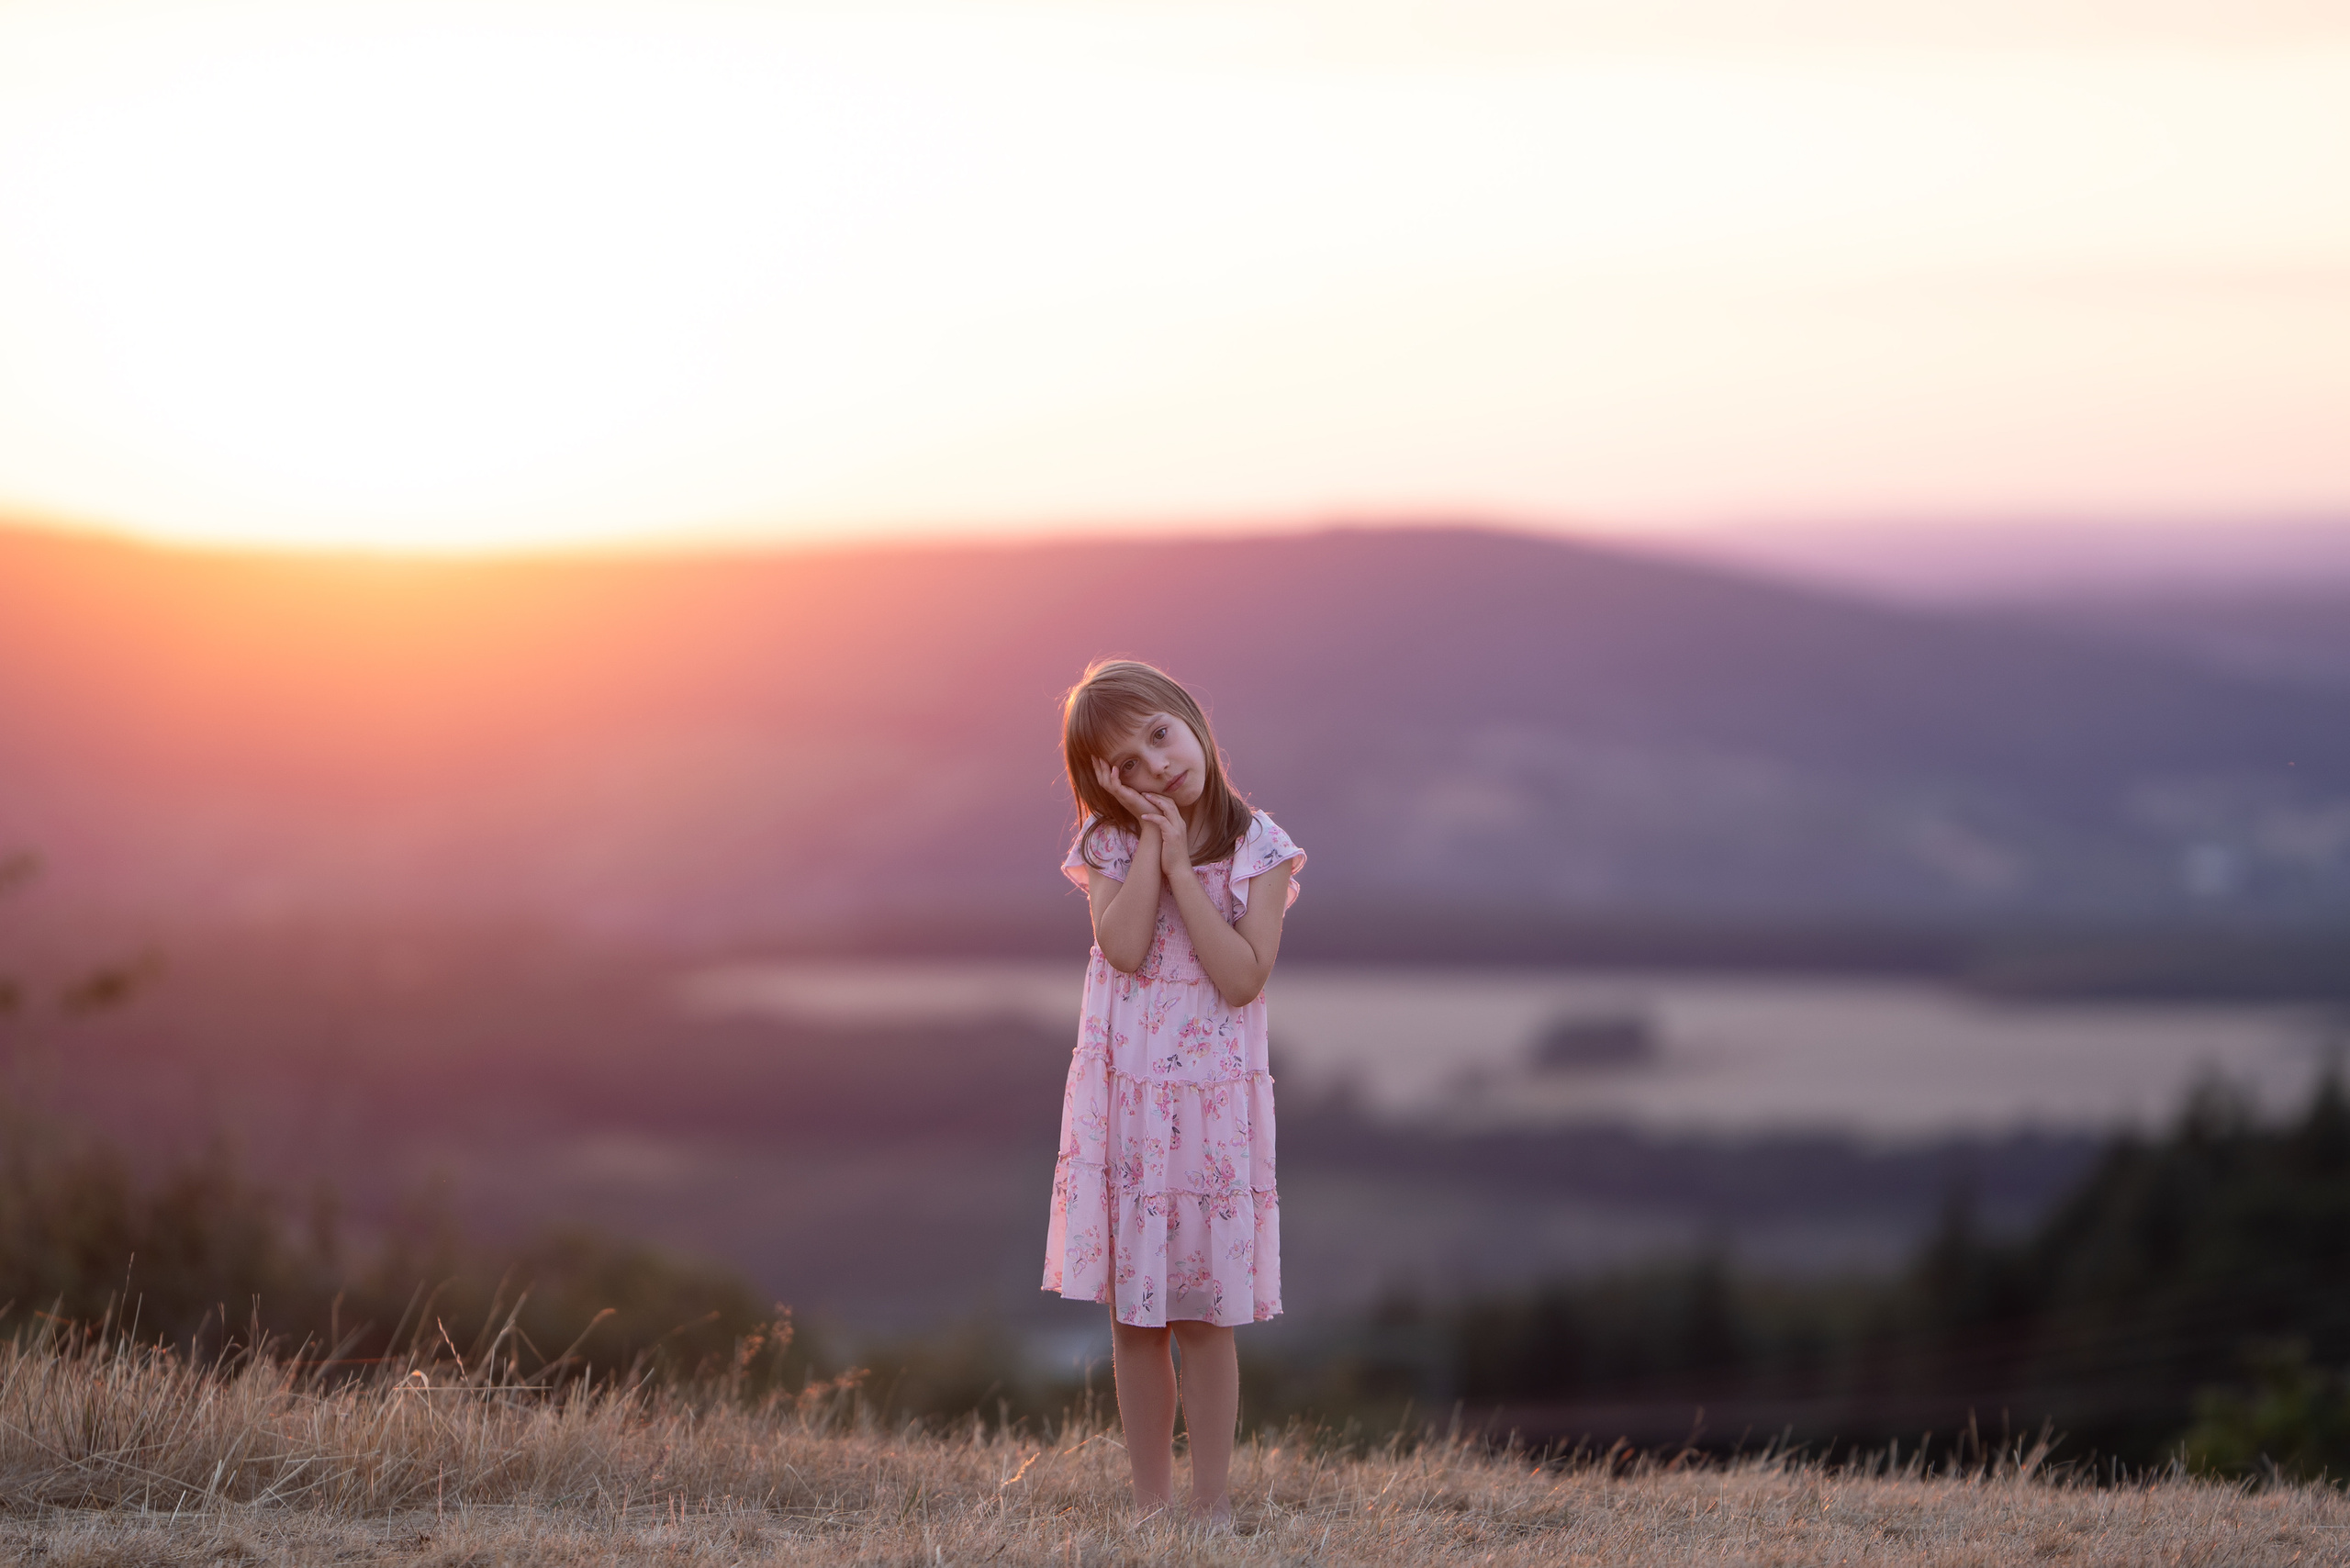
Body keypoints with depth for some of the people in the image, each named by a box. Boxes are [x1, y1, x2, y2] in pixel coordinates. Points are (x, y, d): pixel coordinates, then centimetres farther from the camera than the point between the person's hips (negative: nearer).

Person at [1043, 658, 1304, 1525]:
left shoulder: (1257, 849, -5)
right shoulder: (1110, 846, 0)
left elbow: (1243, 978, -16)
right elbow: (1124, 947, -16)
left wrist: (1178, 864, -16)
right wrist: (1151, 840, -15)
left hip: (1213, 1100, -2)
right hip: (1120, 1096, 2)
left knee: (1203, 1315, 1)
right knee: (1132, 1315, 6)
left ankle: (1210, 1503, 8)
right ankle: (1149, 1502, 14)